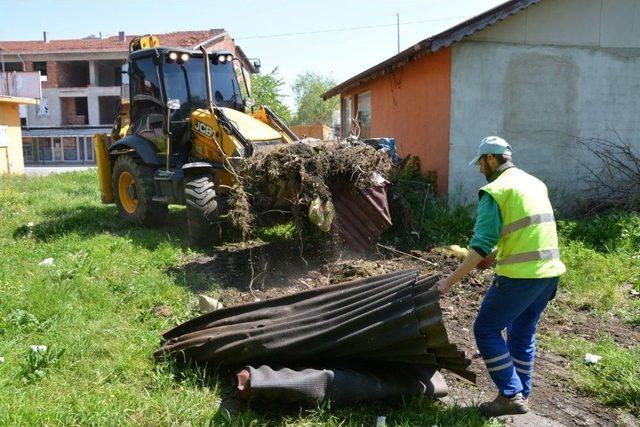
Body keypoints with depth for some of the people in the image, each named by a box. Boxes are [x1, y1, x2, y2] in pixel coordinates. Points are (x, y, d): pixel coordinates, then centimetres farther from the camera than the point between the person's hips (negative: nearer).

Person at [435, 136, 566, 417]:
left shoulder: (495, 191, -10)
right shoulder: (536, 184, 15)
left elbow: (481, 246, -18)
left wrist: (450, 281, -14)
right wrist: (495, 255, 21)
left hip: (520, 275, -8)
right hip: (550, 272, 8)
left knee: (486, 330, 5)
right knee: (523, 334, 20)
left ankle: (511, 396, 6)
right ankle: (522, 394, 30)